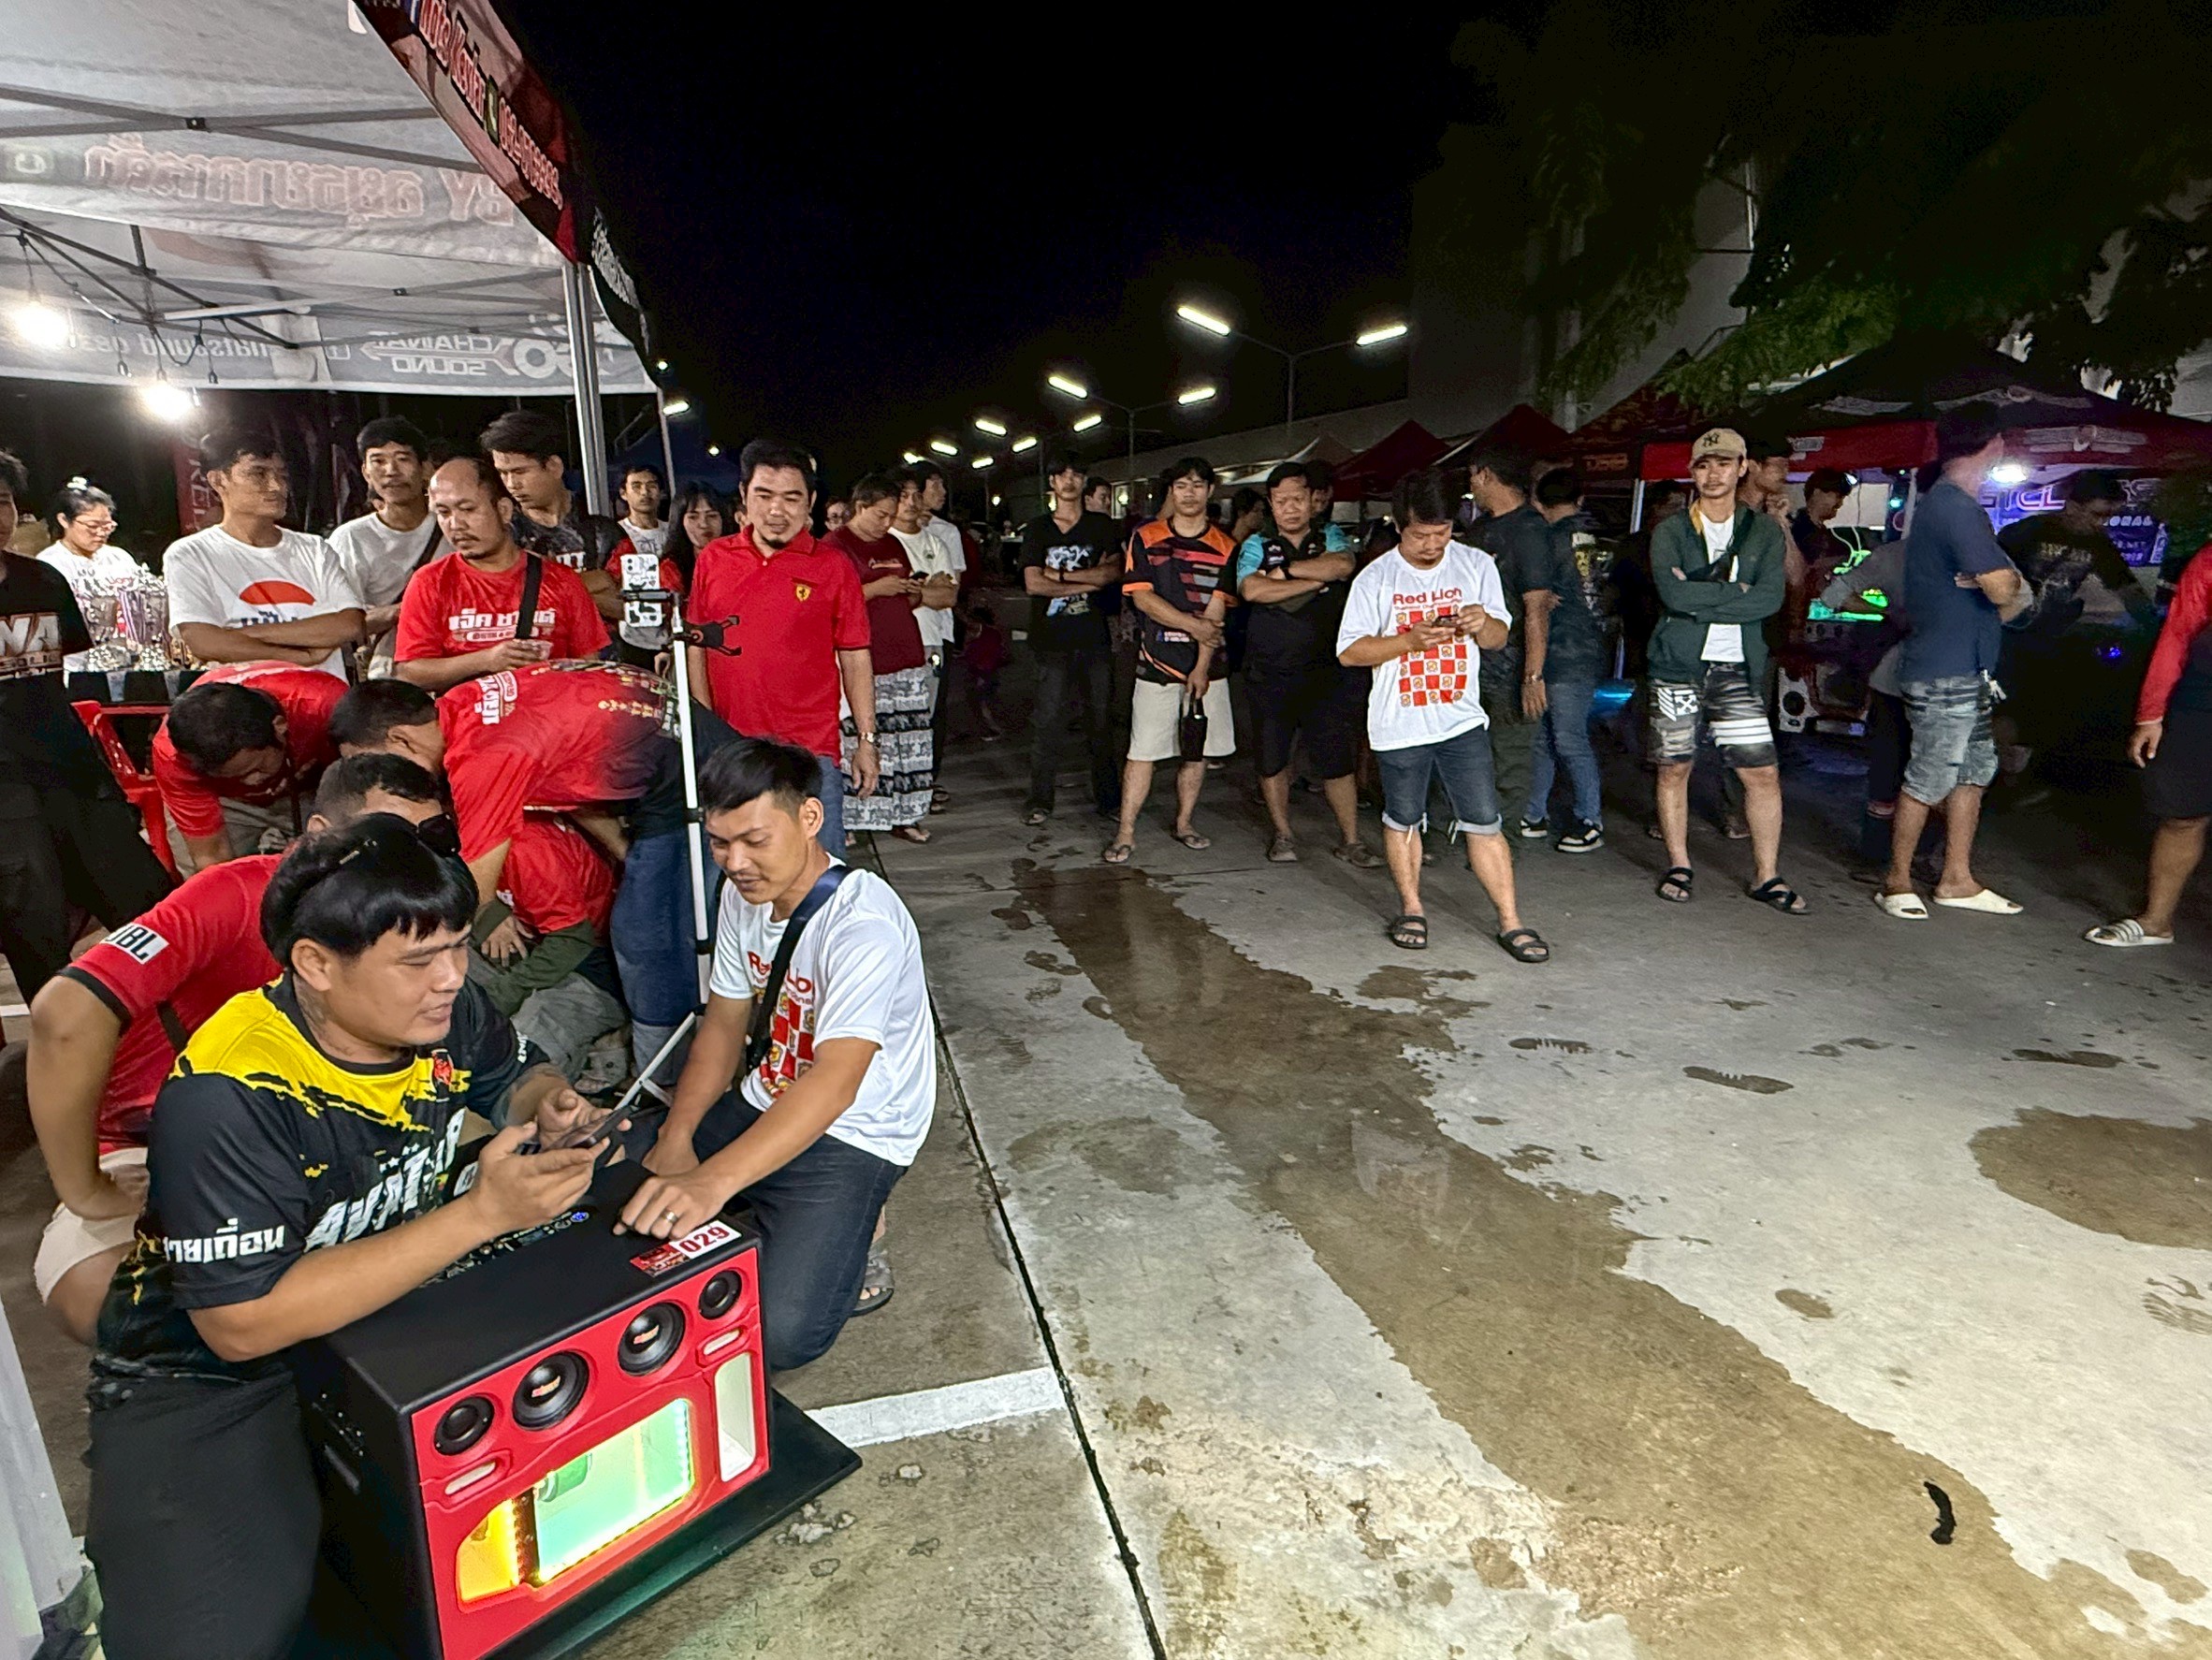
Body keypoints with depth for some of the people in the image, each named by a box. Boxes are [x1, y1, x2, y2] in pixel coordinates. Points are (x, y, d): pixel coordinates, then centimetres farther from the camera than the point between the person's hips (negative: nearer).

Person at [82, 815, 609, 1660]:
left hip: (397, 1298, 6)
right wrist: (481, 1213, -35)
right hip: (210, 1371, -6)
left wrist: (548, 1108, -17)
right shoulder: (226, 1098, -29)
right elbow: (244, 1323, -30)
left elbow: (513, 1078, 8)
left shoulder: (444, 1009, -13)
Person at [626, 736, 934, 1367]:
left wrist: (711, 1181, -49)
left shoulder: (864, 925, -29)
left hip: (852, 1135, -7)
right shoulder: (744, 892, -2)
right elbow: (724, 1022, 5)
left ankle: (841, 1246, 8)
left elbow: (832, 1085, -39)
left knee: (779, 1334, -23)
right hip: (762, 1103, 8)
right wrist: (675, 1141, -8)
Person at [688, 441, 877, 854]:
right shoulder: (712, 560, 8)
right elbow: (696, 647, 13)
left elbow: (855, 657, 2)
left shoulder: (832, 566, 1)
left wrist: (866, 739, 0)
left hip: (810, 749, -3)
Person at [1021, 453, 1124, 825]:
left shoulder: (1102, 526, 12)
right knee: (1048, 720, -4)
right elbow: (1033, 584, -4)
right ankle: (1040, 799, 5)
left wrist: (1060, 575, -9)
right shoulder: (1037, 529, 9)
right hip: (1052, 638, -1)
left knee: (1101, 718, 5)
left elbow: (1114, 572, -4)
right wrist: (1088, 581, -5)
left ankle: (1108, 796, 14)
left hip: (1094, 637, 1)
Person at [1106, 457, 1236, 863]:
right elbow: (1142, 597, -5)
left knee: (1197, 749, 9)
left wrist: (1202, 667, -12)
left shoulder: (1224, 548, 5)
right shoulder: (1146, 539, 4)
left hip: (1204, 666, 2)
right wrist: (1193, 624, -13)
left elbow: (1216, 610, -3)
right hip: (1157, 663, -2)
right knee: (1142, 749, -3)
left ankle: (1184, 823, 24)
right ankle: (1125, 833, 3)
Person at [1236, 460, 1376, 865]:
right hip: (1270, 673, 1)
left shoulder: (1332, 538, 10)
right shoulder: (1256, 544, 6)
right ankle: (1282, 835, 24)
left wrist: (1286, 569, -11)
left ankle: (1350, 839, 10)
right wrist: (1315, 580, -10)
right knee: (1272, 757, 8)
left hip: (1329, 671, 0)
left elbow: (1343, 566, -14)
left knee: (1338, 758, 0)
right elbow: (1251, 590, -14)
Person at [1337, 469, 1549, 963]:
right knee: (1403, 821, 13)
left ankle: (1511, 922, 10)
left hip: (1463, 720, 1)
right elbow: (1349, 652, -7)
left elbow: (1499, 639, 8)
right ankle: (1411, 909, 31)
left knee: (1485, 824, 0)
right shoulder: (1375, 579, -5)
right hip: (1399, 727, -1)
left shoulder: (1477, 565, 1)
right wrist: (1413, 639, -19)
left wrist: (1483, 623, -16)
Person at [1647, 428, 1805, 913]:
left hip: (1737, 666, 1)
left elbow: (1771, 598, -6)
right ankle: (1678, 867, 18)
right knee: (1674, 768, 4)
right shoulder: (1670, 531, 4)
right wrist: (1735, 590, -8)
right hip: (1678, 663, -1)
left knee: (1763, 771, -2)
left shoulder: (1764, 531, 9)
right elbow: (1673, 593, -14)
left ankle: (1766, 875, 10)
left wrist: (1699, 598, -12)